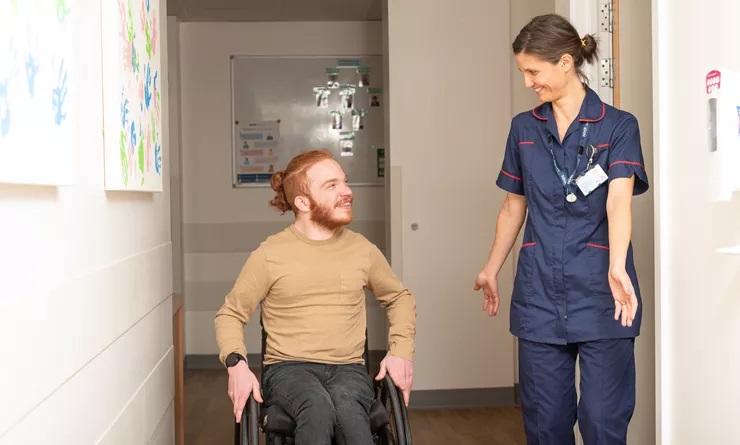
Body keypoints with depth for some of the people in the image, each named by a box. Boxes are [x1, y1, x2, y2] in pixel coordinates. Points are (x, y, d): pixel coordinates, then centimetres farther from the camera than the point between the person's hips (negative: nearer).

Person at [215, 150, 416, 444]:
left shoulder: (362, 249, 8)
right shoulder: (270, 254, -1)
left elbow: (399, 298, 23)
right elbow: (230, 314, 7)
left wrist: (400, 351, 7)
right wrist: (236, 363, -12)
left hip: (348, 368, 2)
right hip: (289, 367, -2)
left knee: (348, 409, -35)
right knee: (318, 409, -37)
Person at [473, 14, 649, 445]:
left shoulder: (618, 126, -2)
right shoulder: (524, 128, 10)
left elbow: (619, 201, -16)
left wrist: (617, 268, -32)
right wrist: (491, 270, 21)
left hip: (599, 294, -3)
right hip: (539, 294, 4)